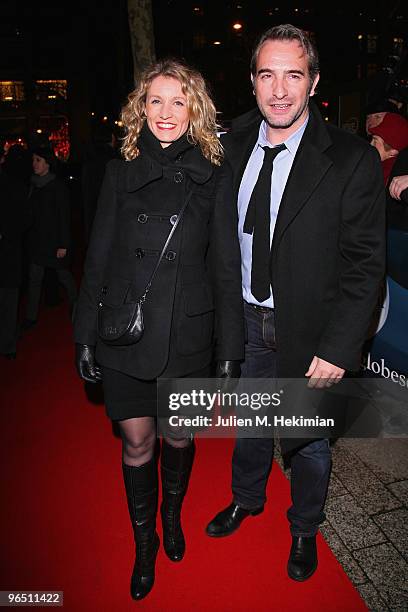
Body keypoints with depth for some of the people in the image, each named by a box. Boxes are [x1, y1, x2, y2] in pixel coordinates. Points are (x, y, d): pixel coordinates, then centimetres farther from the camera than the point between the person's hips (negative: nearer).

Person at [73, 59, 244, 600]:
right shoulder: (121, 171, 2)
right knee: (137, 442, 11)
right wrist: (85, 337, 2)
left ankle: (172, 514, 49)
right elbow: (97, 261, 3)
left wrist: (230, 350, -5)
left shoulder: (213, 175, -2)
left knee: (179, 435, 17)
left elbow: (227, 268, -2)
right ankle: (144, 540, 38)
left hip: (187, 338, 0)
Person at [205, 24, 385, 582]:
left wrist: (338, 348, -18)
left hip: (308, 331, -3)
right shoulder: (234, 145, -1)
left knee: (308, 439, 18)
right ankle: (246, 499, 54)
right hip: (246, 322, 4)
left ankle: (304, 529, 46)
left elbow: (365, 264, -14)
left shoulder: (351, 159, -14)